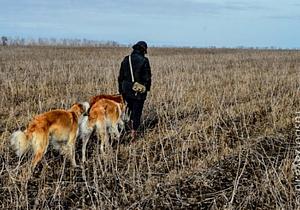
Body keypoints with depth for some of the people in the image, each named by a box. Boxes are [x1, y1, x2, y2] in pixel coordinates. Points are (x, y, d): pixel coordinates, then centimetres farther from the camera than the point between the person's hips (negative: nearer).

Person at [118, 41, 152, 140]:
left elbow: (121, 76, 6)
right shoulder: (144, 61, -10)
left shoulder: (126, 59, 2)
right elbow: (147, 77, -7)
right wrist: (147, 87, 9)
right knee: (137, 111, 4)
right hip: (139, 90, -3)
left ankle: (131, 125, 14)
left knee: (131, 109, 23)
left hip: (127, 90, 4)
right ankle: (133, 132, 1)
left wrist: (120, 89, 14)